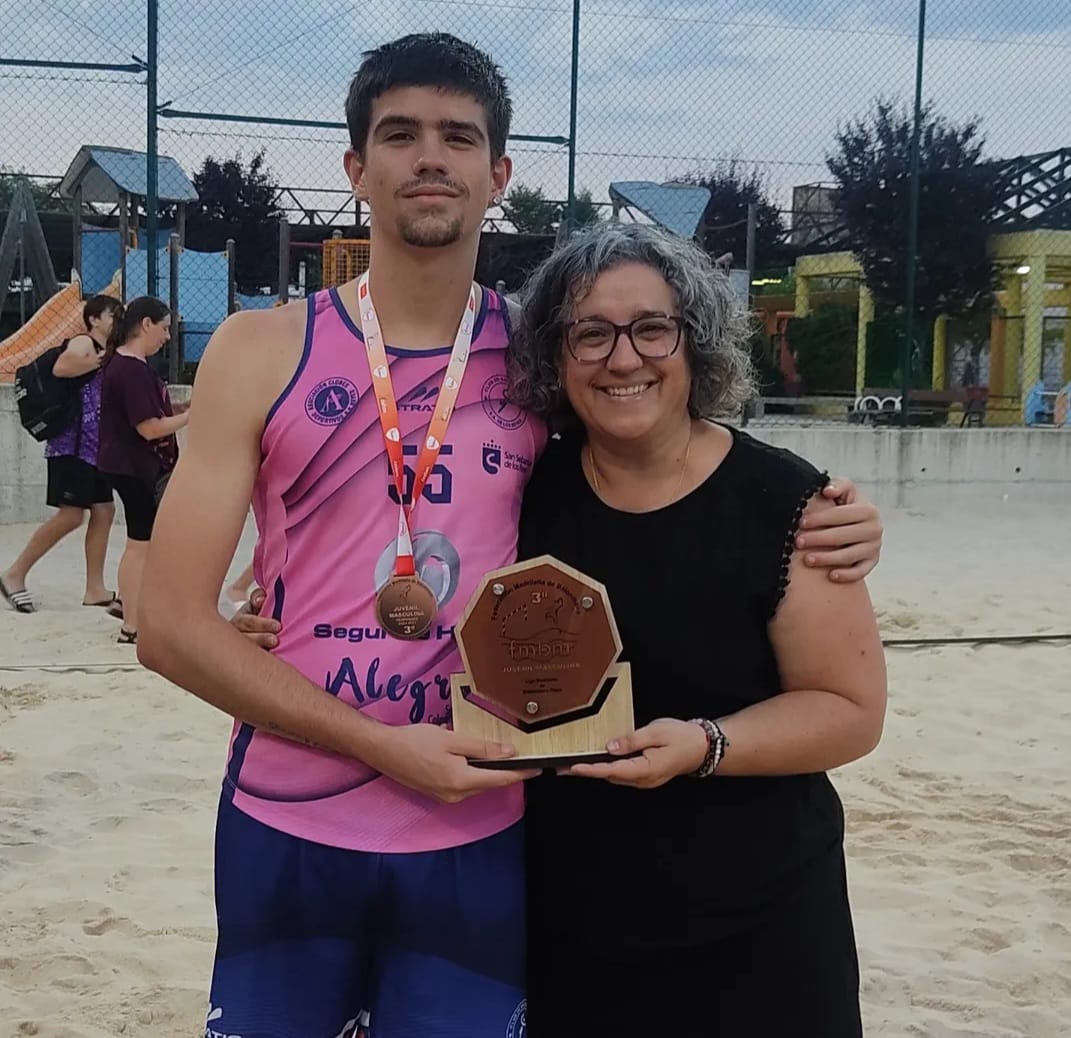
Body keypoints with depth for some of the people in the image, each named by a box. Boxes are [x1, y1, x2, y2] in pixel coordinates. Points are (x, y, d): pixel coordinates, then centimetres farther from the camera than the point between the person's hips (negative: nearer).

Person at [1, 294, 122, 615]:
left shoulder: (108, 353, 20)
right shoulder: (84, 344, -6)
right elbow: (60, 368, -29)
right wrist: (102, 359, -20)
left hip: (95, 446, 9)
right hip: (72, 445, -9)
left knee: (103, 512, 3)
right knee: (71, 516, -11)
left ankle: (95, 589, 7)